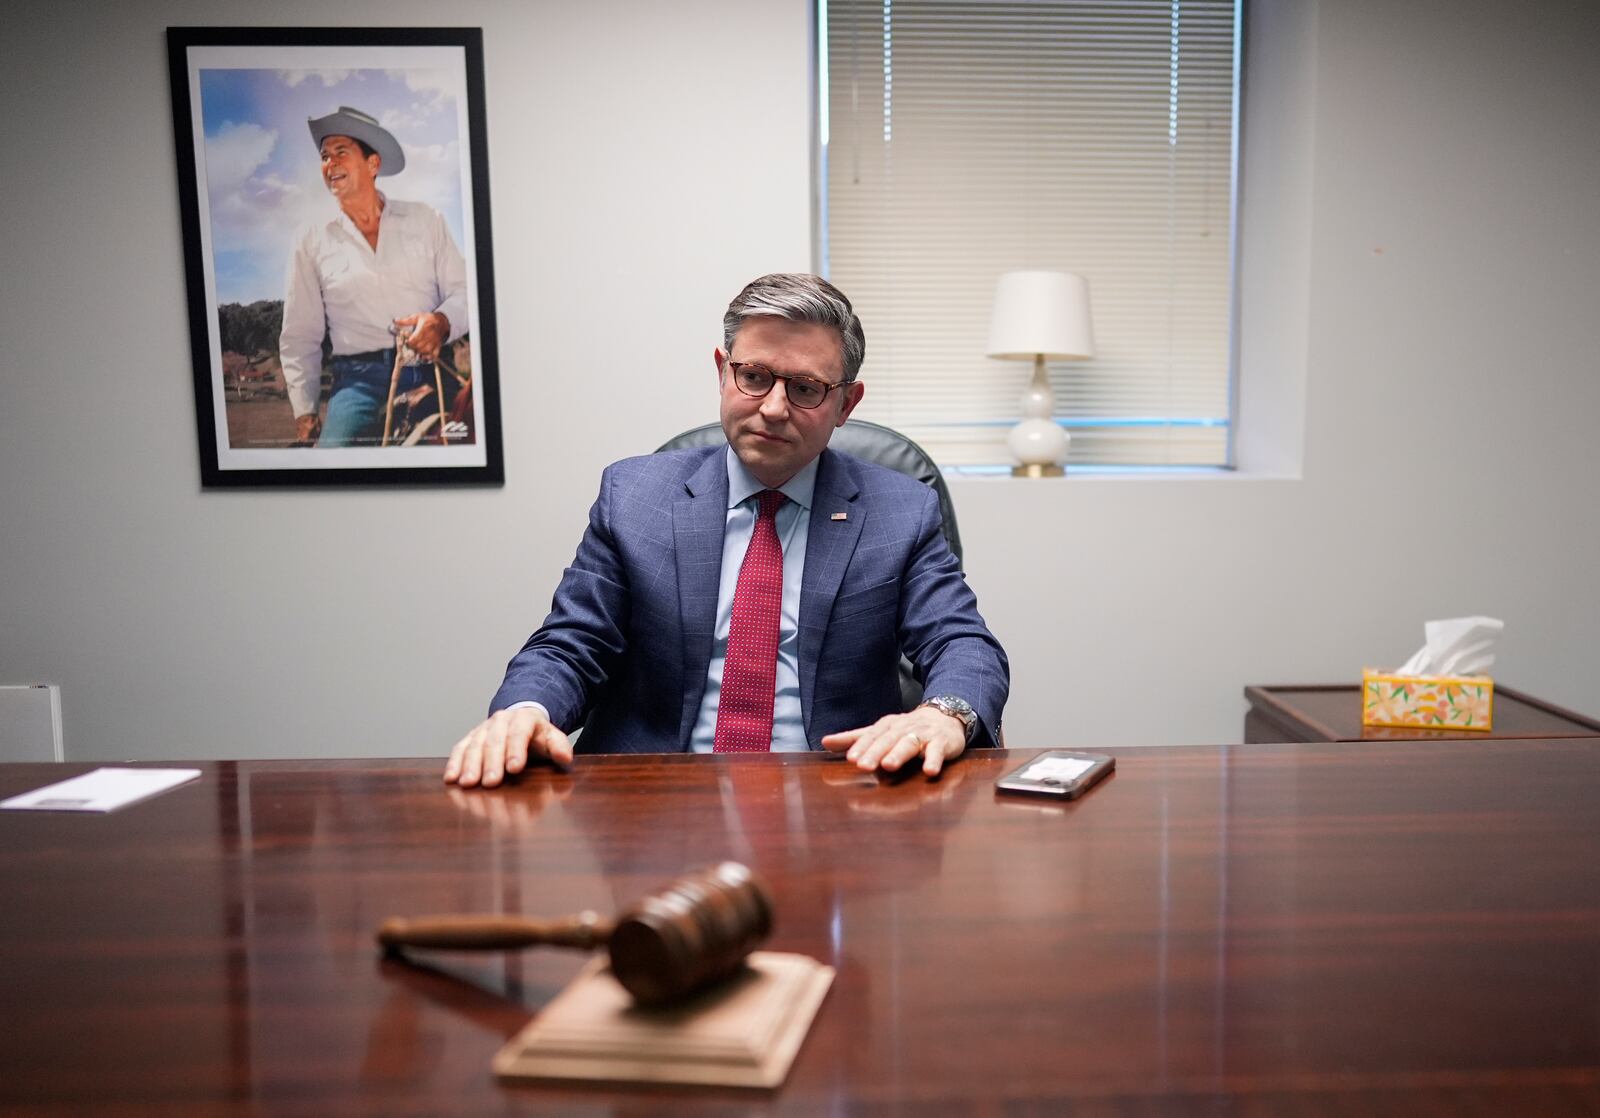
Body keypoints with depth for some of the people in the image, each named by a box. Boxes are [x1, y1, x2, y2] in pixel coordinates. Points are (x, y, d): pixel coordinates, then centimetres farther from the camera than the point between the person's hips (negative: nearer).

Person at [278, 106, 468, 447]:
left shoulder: (425, 220, 14)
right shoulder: (312, 243, 14)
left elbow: (463, 290, 9)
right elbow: (299, 338, 14)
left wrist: (441, 322, -14)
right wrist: (305, 411, 5)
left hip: (430, 371, 0)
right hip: (359, 379, 0)